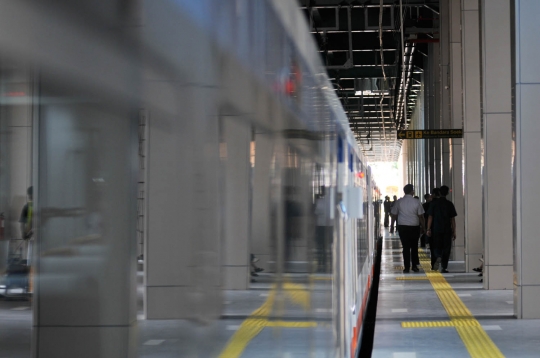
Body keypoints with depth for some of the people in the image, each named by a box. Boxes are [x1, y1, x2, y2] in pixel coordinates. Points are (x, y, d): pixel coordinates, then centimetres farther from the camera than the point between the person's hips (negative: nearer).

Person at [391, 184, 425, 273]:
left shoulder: (399, 202, -3)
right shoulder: (417, 202, -7)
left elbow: (394, 214, 4)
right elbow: (421, 216, -4)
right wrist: (423, 226, 8)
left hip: (402, 227, 0)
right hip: (414, 227, 0)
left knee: (406, 247, 3)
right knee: (414, 247, 13)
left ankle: (407, 267, 1)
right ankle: (414, 266, 13)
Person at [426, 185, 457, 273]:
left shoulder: (434, 204, 0)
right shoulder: (449, 204, -1)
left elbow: (430, 217, -2)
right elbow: (453, 219, 0)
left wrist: (428, 229, 2)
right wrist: (454, 232, 4)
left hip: (436, 229, 1)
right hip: (447, 230, -1)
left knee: (438, 247, 13)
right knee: (446, 248, 5)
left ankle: (439, 257, -18)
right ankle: (444, 267, 1)